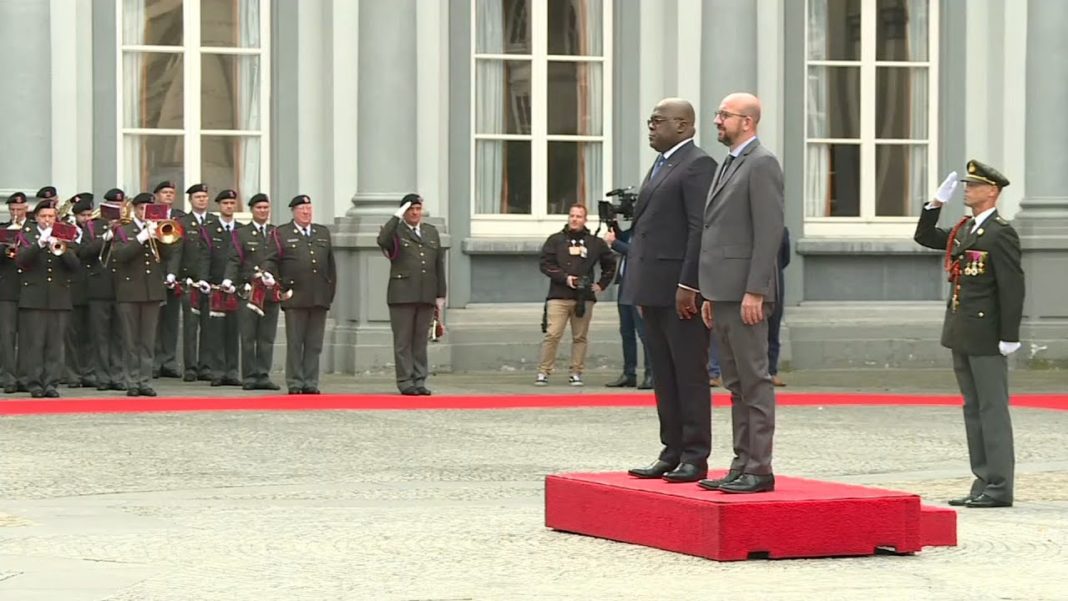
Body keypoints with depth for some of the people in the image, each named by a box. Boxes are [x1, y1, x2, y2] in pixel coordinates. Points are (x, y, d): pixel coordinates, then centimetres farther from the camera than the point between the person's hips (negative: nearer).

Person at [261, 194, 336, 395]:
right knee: (295, 344, 0)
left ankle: (311, 383, 9)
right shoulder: (282, 234, 5)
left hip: (319, 298, 4)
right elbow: (271, 259, 0)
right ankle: (295, 384, 4)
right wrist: (268, 274, -21)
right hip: (295, 297, -4)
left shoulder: (323, 233, 18)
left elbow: (331, 264, 19)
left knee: (314, 344, 4)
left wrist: (331, 291, 15)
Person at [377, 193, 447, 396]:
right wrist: (397, 216, -16)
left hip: (426, 296, 4)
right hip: (402, 294, -4)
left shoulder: (432, 232, 16)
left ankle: (419, 381, 8)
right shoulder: (396, 231, 3)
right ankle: (405, 381, 0)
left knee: (421, 340, 6)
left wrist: (440, 295, 10)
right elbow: (382, 241, -23)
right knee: (403, 341, -2)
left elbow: (439, 265, 16)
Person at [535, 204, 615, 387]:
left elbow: (610, 264, 23)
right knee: (552, 334, -9)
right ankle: (543, 372, -6)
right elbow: (545, 264, 0)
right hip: (559, 296, -2)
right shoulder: (556, 240, 7)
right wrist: (564, 278, -10)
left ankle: (576, 373, 9)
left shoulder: (595, 243, 12)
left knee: (580, 337, 4)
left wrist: (601, 285, 12)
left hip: (585, 297, 2)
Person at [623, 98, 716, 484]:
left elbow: (701, 229, -17)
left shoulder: (697, 165, -10)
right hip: (655, 291, 9)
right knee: (664, 377, 10)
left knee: (690, 376, -4)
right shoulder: (661, 165, 20)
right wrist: (640, 290, 16)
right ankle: (672, 452, 15)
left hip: (681, 292, -9)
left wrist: (687, 285, -22)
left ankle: (695, 458, 0)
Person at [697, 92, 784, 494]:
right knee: (736, 385, 10)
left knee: (754, 381, -6)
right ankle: (742, 465, 14)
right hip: (724, 293, 10)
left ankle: (759, 468, -5)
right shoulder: (729, 165, 20)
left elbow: (769, 232, -16)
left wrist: (754, 292, -20)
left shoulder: (762, 164, -10)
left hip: (745, 293, -10)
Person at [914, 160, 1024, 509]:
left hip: (986, 339, -9)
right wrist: (937, 203, 11)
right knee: (973, 410, 10)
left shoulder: (1001, 234, -13)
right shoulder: (964, 230, 13)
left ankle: (999, 488, -2)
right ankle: (984, 483, 15)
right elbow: (924, 237, 25)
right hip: (961, 336, 9)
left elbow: (1012, 287, -16)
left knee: (992, 410, -5)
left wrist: (1009, 336, -19)